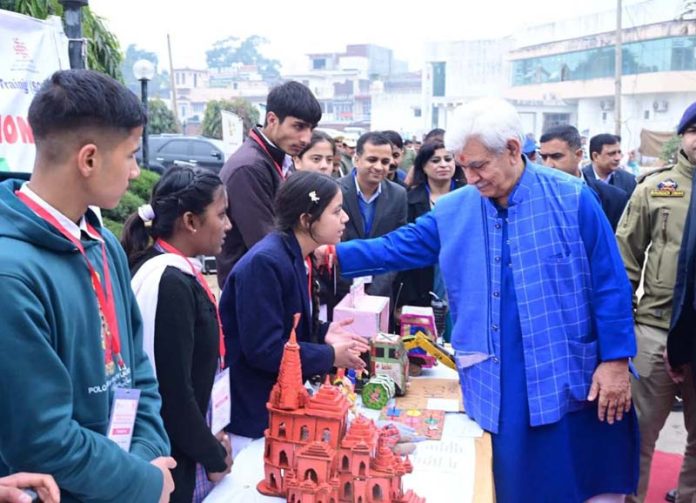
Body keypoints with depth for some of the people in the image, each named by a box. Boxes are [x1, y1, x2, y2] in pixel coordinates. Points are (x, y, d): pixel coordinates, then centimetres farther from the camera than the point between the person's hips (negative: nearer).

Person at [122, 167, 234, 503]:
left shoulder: (173, 272, 5)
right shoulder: (169, 282, -23)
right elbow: (173, 390, -23)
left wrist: (208, 440, 10)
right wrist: (214, 457, -11)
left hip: (173, 447, 9)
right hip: (164, 456, -9)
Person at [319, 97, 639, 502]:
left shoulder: (572, 199, -8)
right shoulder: (453, 210, 3)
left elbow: (610, 285, -6)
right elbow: (395, 249, 6)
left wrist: (616, 360, -8)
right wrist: (332, 255, -5)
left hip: (569, 378, -3)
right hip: (496, 384, 3)